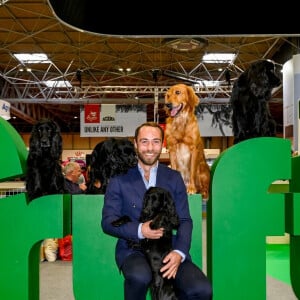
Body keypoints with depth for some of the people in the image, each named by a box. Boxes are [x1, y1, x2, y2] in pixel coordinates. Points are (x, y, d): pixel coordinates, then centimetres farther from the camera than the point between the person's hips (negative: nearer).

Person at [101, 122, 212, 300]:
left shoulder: (174, 178, 12)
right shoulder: (120, 179, 6)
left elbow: (185, 220, 6)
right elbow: (108, 221, 1)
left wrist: (179, 252, -13)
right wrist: (139, 230, -18)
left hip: (169, 249, 2)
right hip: (133, 249, -2)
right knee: (140, 276, -36)